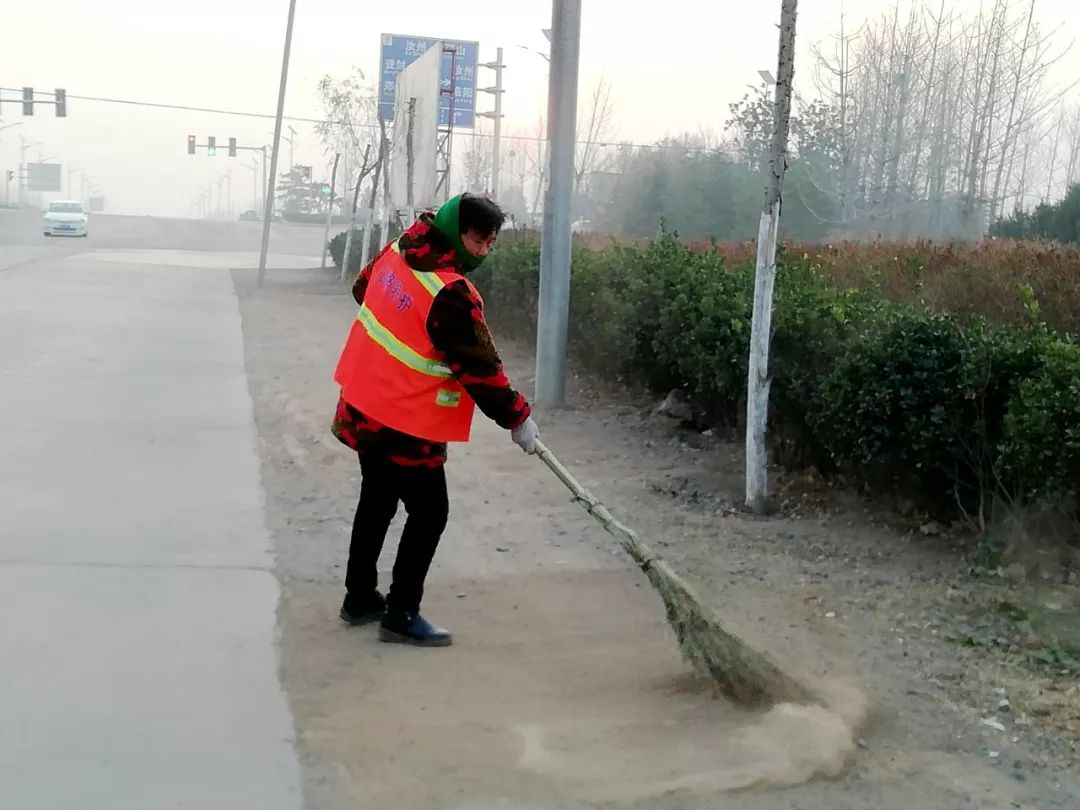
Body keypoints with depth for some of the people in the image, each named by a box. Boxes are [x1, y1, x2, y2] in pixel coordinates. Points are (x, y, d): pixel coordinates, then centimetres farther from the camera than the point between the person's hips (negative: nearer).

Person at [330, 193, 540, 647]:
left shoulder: (398, 251, 0)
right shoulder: (452, 294, -25)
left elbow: (364, 288, 19)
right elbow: (480, 367, -21)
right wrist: (518, 418, -11)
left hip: (365, 408, 9)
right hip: (406, 425, -9)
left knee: (377, 502, 21)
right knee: (429, 513, 3)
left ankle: (360, 599, 33)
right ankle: (401, 616, 9)